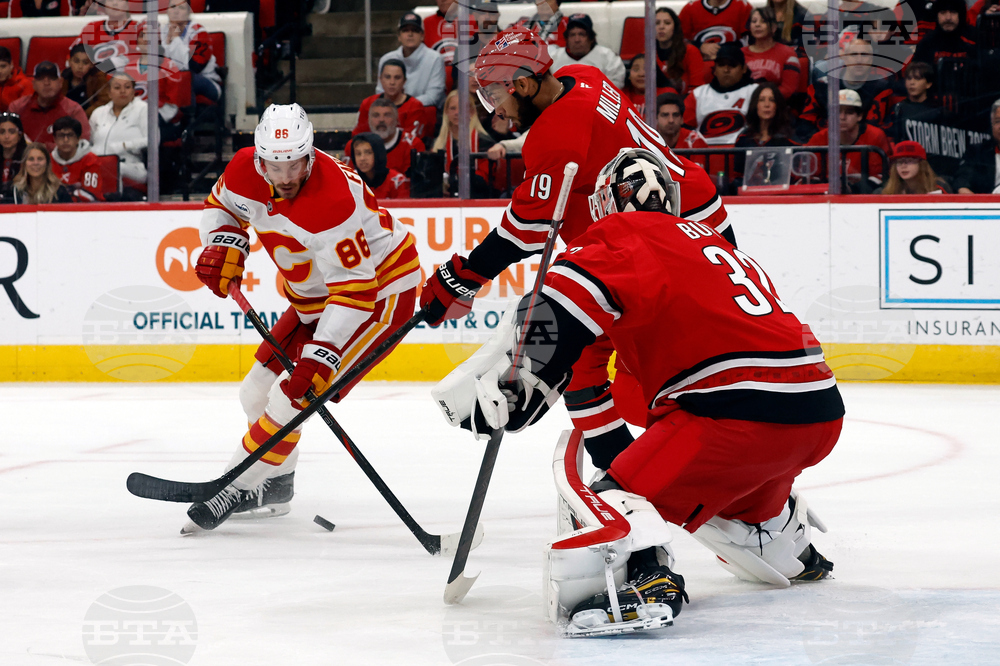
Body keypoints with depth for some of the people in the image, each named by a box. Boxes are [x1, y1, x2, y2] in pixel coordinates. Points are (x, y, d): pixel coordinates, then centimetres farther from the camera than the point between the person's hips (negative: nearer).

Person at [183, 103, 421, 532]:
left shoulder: (331, 202, -36)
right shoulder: (247, 171, -12)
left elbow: (355, 290, -35)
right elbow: (221, 205, 13)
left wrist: (321, 357, -39)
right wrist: (223, 246, -8)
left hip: (380, 290, -9)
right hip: (316, 295, 9)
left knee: (293, 395, -18)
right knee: (257, 392, 11)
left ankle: (239, 488, -5)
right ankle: (275, 486, 32)